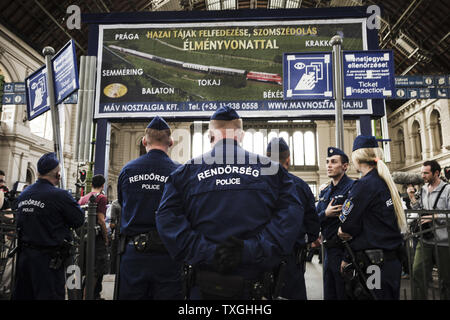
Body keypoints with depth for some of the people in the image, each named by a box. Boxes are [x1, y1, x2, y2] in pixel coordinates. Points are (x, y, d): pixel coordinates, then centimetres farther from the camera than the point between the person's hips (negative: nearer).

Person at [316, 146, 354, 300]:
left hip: (344, 251, -7)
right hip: (328, 250, 7)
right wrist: (325, 214, -9)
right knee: (329, 294, 17)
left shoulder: (352, 187, -11)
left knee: (344, 294, 4)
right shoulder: (324, 192, 14)